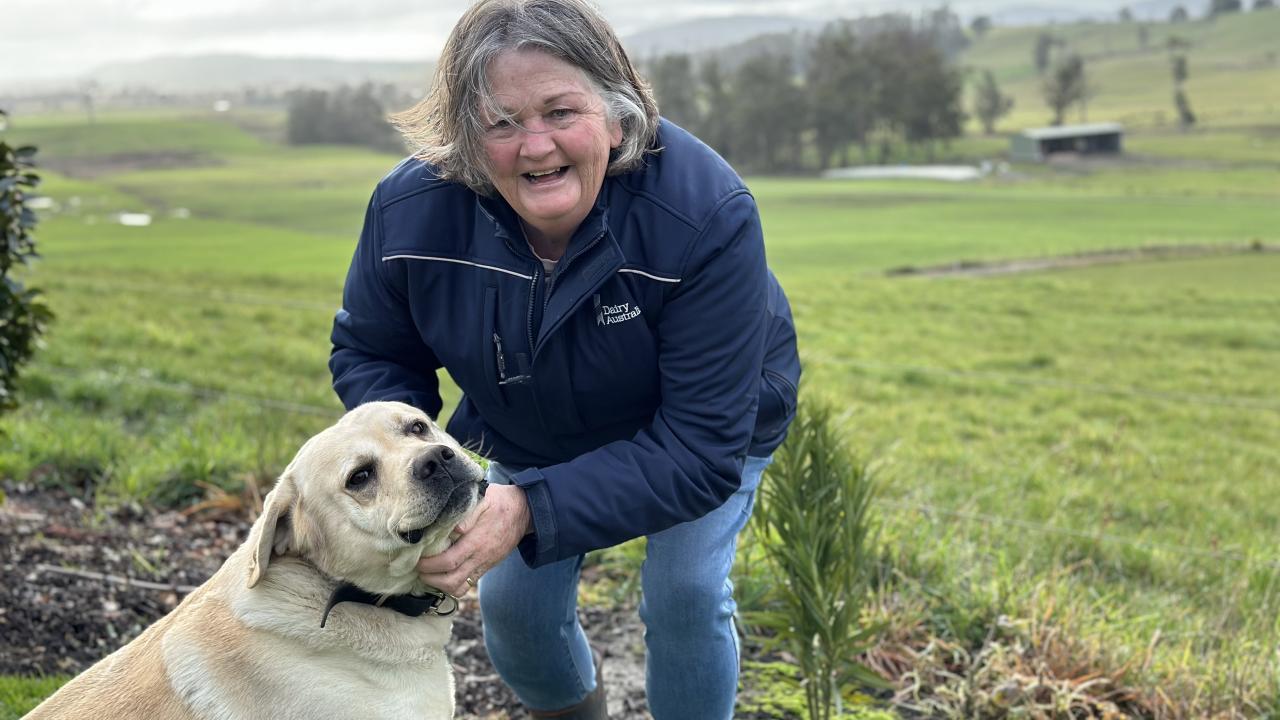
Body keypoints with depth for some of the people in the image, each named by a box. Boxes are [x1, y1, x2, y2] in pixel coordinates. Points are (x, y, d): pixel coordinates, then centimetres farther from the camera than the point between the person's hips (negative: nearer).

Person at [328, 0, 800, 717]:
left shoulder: (707, 217, -40)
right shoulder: (411, 209, -28)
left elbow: (699, 447, -39)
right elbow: (369, 351, -10)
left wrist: (532, 510, -50)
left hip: (713, 421, -3)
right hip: (535, 435, 3)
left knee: (686, 595, -15)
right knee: (512, 600, 1)